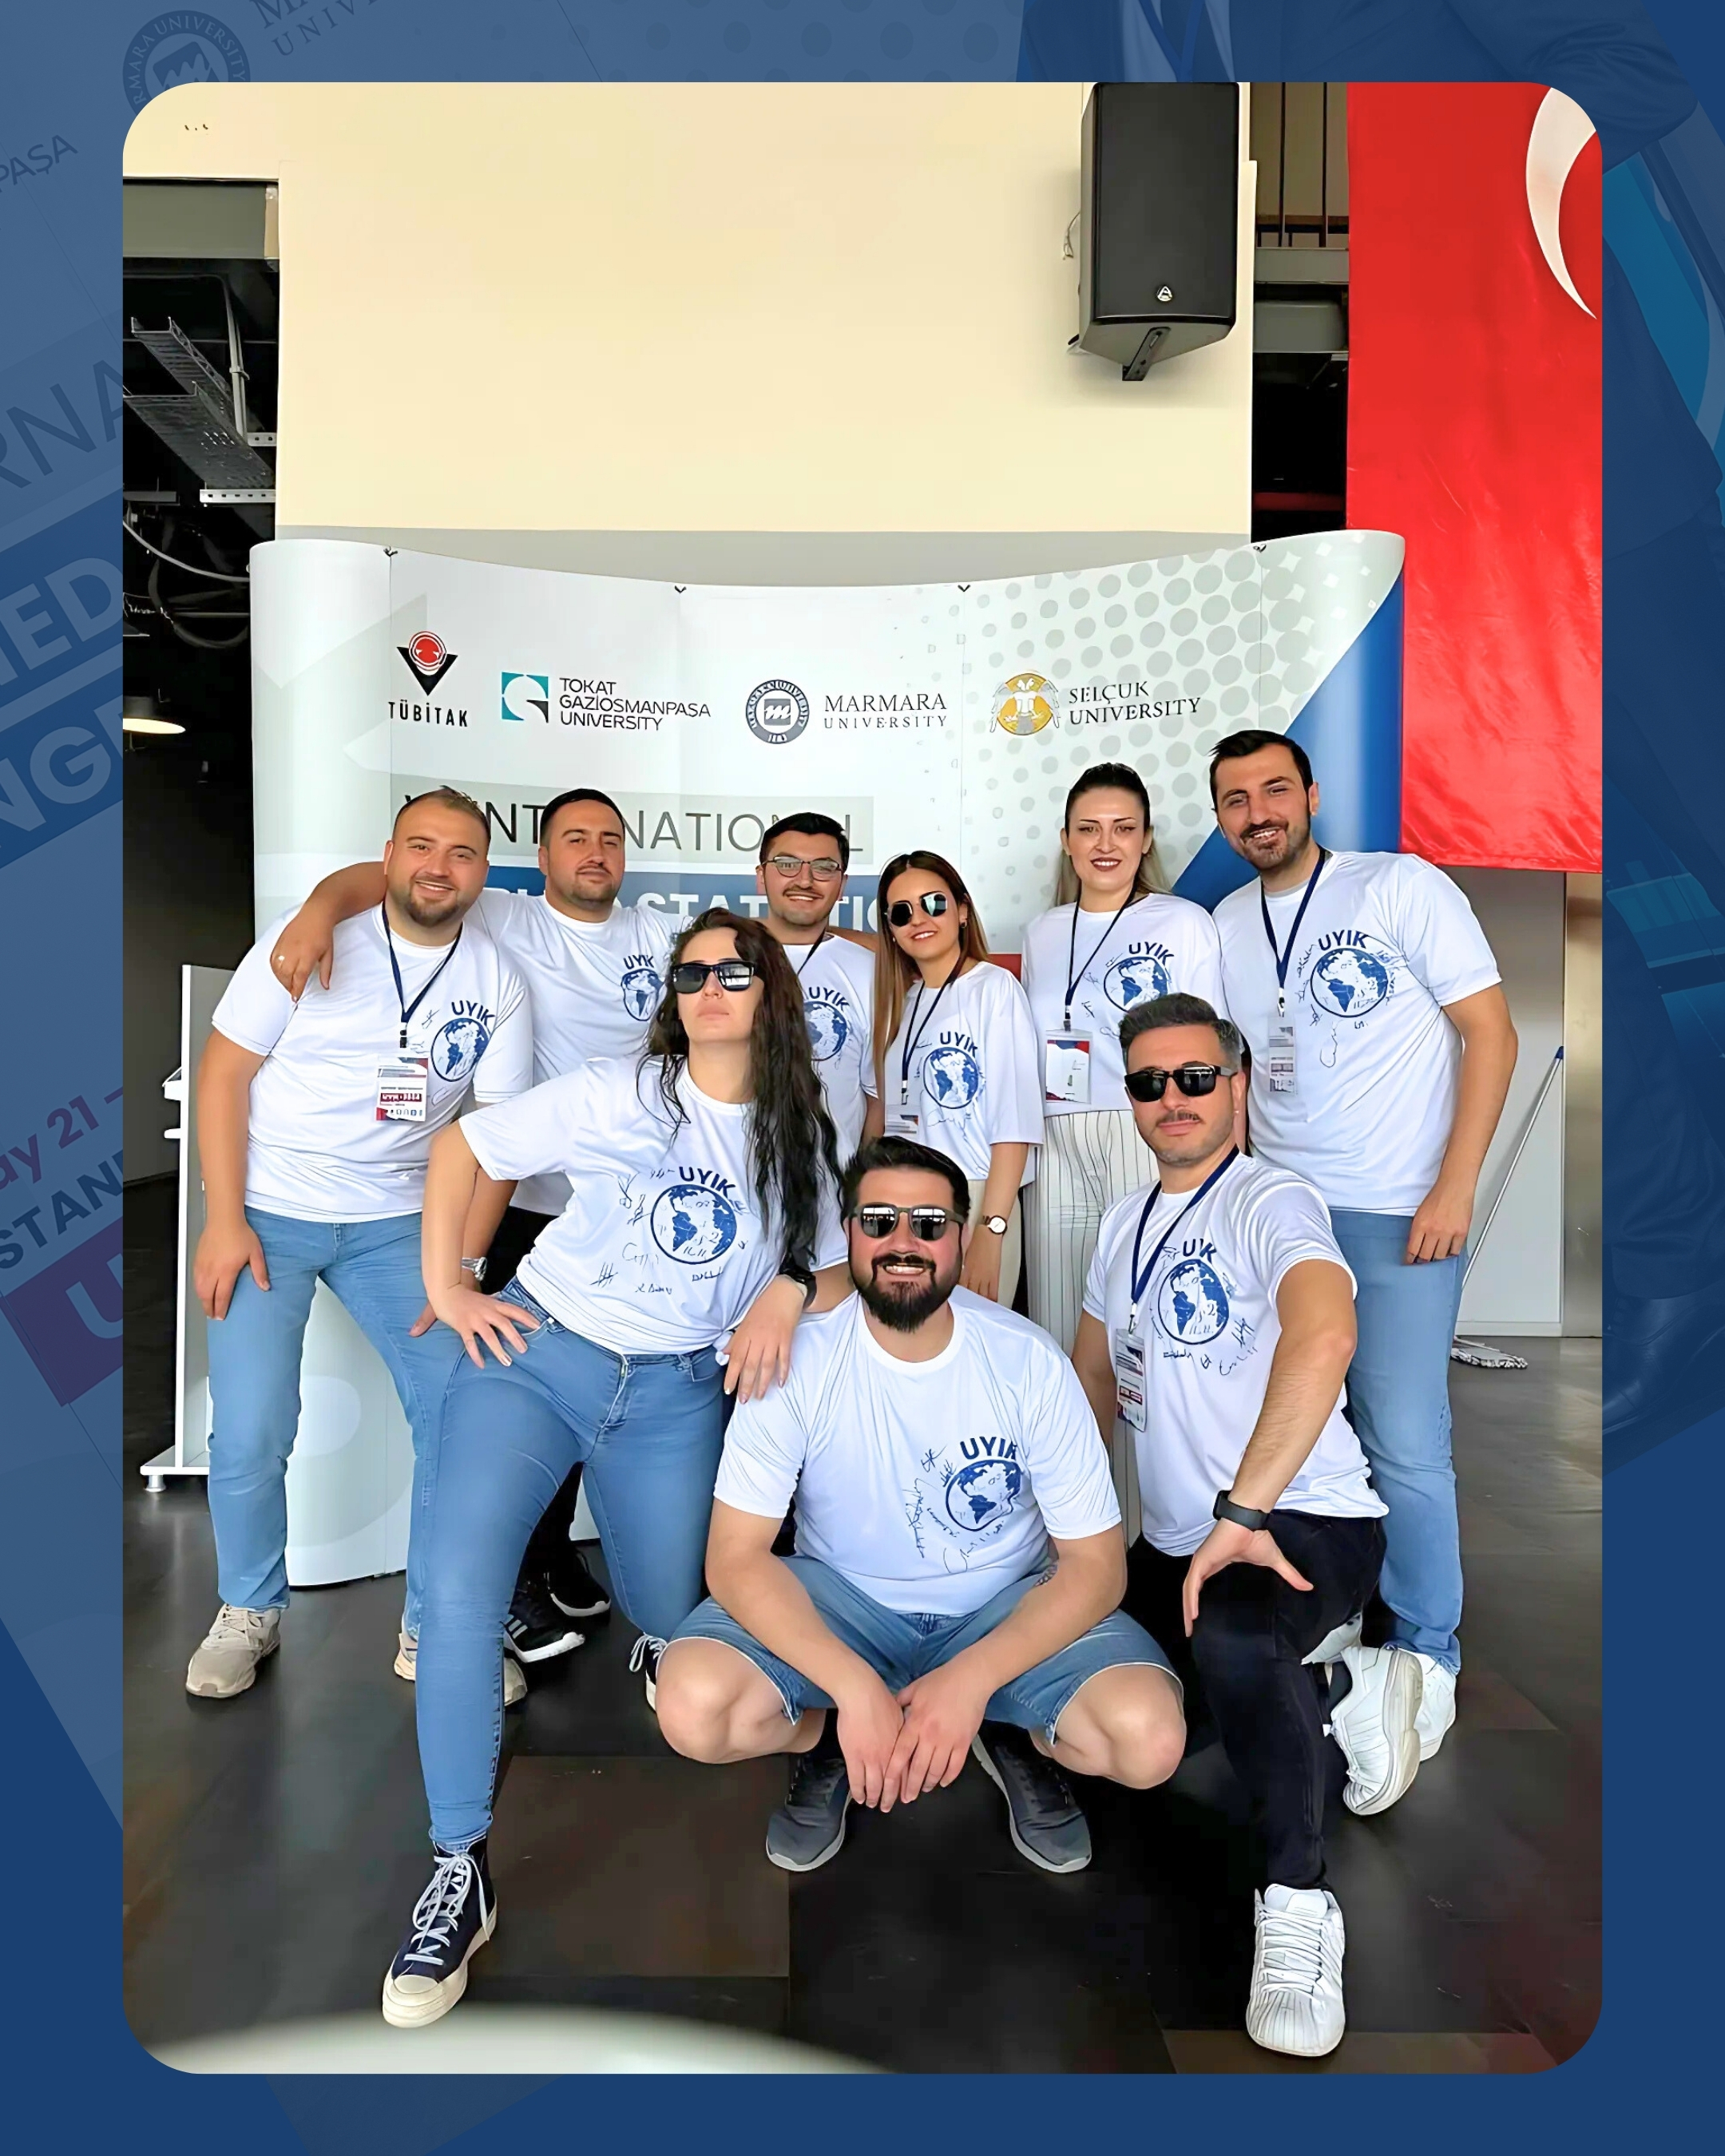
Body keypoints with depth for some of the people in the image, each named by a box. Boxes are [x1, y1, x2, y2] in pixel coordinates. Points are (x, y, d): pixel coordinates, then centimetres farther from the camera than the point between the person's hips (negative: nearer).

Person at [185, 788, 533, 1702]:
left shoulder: (497, 983, -1)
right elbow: (224, 1073, -5)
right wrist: (224, 1222, -11)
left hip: (396, 1221, 2)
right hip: (269, 1214, -2)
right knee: (250, 1433, -7)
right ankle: (249, 1614, 21)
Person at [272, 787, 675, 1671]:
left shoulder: (656, 935, 8)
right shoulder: (503, 921, -4)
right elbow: (379, 875, -11)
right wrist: (322, 907, -31)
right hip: (525, 1199, -4)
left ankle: (555, 1549, 35)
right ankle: (512, 1578, 20)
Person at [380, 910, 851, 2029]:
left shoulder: (801, 1138, 3)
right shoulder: (617, 1094, -7)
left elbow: (839, 1267, 8)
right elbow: (461, 1146, -2)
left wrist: (790, 1289, -14)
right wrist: (446, 1286, -7)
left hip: (678, 1397, 2)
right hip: (535, 1353, -2)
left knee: (675, 1623, 8)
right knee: (459, 1595, -17)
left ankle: (656, 1631, 48)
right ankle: (461, 1872, -2)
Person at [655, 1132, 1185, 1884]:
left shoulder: (1028, 1362, -17)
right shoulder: (800, 1360, -18)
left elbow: (1094, 1563, -13)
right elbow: (735, 1559, -18)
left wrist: (972, 1678, -27)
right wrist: (855, 1688, -30)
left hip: (1007, 1605, 0)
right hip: (840, 1600, 0)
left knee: (1149, 1739, -26)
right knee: (693, 1705, -27)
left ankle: (1013, 1737, 9)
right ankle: (830, 1737, 8)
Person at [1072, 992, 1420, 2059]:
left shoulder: (1273, 1202, -14)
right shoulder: (1125, 1222, 11)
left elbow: (1324, 1337, -34)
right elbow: (1095, 1380, 22)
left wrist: (1242, 1510, -36)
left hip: (1307, 1522, -9)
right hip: (1179, 1540, 9)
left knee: (1229, 1637, -37)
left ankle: (1298, 1901, -14)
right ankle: (1338, 1691, 16)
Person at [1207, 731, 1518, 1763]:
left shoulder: (1405, 888, -5)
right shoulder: (1228, 923, 10)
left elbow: (1492, 1033, -7)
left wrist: (1455, 1188, -13)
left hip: (1398, 1215, -5)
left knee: (1405, 1445, -4)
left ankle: (1428, 1658, 16)